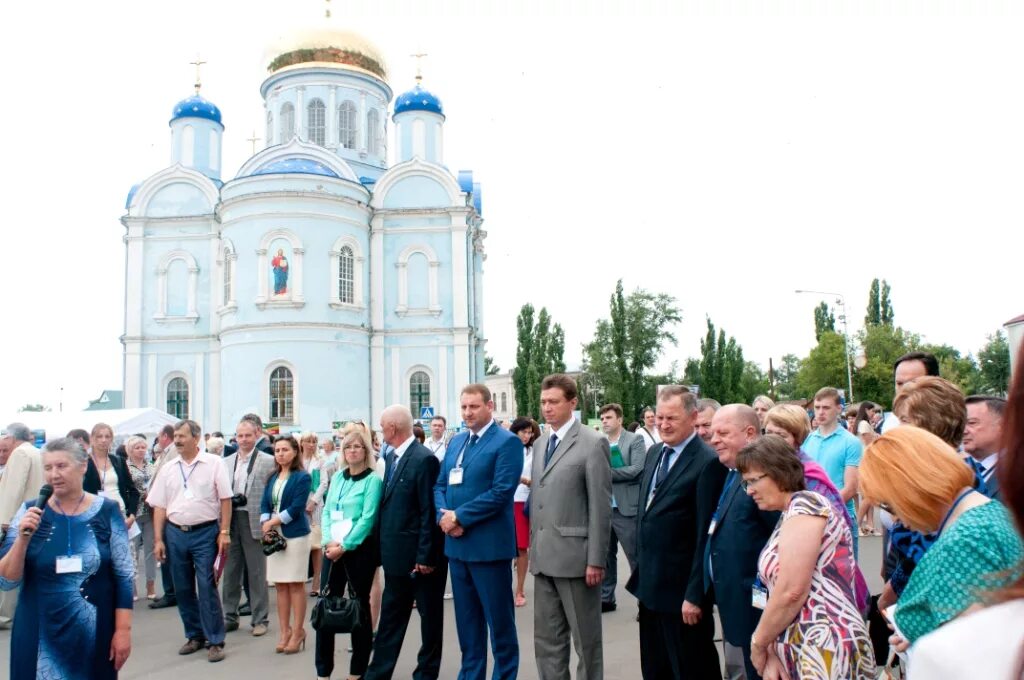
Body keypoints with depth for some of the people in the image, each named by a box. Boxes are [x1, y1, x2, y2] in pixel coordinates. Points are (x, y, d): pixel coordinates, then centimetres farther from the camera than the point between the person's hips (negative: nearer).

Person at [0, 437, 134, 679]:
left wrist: (123, 630, -6)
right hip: (39, 635, 1)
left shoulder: (107, 511, -5)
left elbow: (124, 576, -2)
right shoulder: (30, 513, -2)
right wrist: (23, 538, -19)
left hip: (95, 633, -1)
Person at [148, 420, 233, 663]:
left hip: (205, 532, -4)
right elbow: (159, 506, 8)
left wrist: (224, 532, -8)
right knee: (183, 589, 11)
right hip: (175, 533, 4)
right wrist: (158, 540, 4)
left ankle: (215, 641, 5)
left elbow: (225, 499, -4)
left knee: (207, 588, -5)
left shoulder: (214, 463, -4)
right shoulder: (168, 469, 7)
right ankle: (195, 636, 26)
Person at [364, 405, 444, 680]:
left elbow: (429, 512, -19)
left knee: (429, 615, 10)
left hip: (420, 557, -8)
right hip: (396, 554, 8)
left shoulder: (424, 459, -18)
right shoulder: (392, 457, 9)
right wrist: (382, 546, 9)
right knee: (390, 617, 15)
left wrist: (425, 557, -18)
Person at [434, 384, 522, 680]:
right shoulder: (455, 441, 13)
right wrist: (444, 515, -8)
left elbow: (501, 492, -18)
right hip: (457, 544, 7)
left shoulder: (507, 442, -10)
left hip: (489, 544, -7)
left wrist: (459, 517, -17)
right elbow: (440, 484, 12)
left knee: (499, 620, 6)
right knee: (466, 620, 17)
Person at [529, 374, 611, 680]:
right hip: (543, 557, 7)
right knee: (547, 639, 14)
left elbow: (601, 506, -12)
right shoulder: (540, 444, 14)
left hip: (575, 556, -7)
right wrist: (533, 548, 13)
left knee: (586, 639, 8)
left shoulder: (593, 443, -9)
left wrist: (596, 561, -15)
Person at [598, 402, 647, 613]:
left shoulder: (635, 440, -3)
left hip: (626, 508, -5)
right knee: (605, 555, 13)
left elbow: (636, 470, -15)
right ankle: (606, 598, 24)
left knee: (636, 557, 2)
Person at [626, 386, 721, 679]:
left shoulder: (707, 462, -18)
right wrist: (641, 572, 16)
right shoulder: (654, 453, 8)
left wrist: (695, 595, -18)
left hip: (682, 591, -8)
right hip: (650, 586, 8)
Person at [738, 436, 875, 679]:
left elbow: (791, 591, -21)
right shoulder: (788, 515, 16)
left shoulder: (804, 504, -12)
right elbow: (778, 589, 10)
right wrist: (772, 651, -3)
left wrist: (758, 643, -8)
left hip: (824, 651, -9)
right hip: (798, 651, 9)